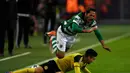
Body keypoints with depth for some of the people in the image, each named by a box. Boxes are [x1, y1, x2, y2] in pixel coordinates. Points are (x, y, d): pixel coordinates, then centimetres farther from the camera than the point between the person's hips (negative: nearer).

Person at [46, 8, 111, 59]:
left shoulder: (92, 22, -20)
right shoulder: (78, 18, -39)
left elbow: (98, 33, -12)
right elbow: (74, 29, -57)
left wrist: (103, 45, -19)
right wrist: (87, 31, -61)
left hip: (72, 35, 7)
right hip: (63, 33, -7)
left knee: (64, 51, 23)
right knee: (60, 56, -10)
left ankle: (54, 35, 37)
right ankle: (53, 37, 10)